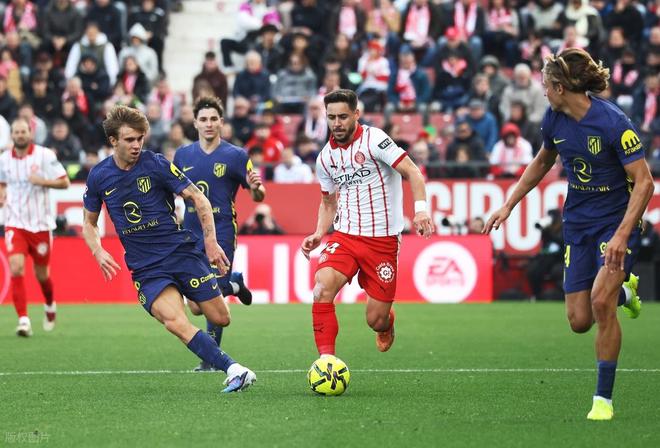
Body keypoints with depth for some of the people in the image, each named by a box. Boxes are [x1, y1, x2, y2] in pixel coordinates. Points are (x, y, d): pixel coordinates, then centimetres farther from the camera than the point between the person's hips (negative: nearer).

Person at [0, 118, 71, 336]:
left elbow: (64, 182, -6)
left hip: (41, 224, -1)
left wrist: (42, 181, -21)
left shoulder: (44, 155, -7)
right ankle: (23, 320, -18)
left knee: (41, 273, 10)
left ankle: (50, 305, 42)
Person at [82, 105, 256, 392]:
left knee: (221, 319, 0)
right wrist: (98, 253, -4)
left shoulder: (156, 164, -7)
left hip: (181, 251, -1)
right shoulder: (98, 177, 1)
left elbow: (198, 199, -3)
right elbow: (89, 223, 16)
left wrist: (210, 242, -11)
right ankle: (234, 370, -27)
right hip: (145, 268, 1)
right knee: (175, 322, -25)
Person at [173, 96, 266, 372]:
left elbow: (258, 196, -2)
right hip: (192, 235, 4)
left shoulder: (235, 155, -2)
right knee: (195, 306, 3)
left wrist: (256, 188, -25)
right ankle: (234, 284, 30)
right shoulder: (183, 155, 8)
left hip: (221, 234, -4)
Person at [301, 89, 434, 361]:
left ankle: (387, 322, 37)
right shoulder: (325, 158, 8)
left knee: (376, 321, -2)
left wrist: (420, 208, -30)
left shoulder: (373, 139, -9)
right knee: (323, 286, -27)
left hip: (383, 240, -4)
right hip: (344, 236, 4)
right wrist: (318, 234, 6)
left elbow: (412, 172, -14)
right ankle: (326, 357, -23)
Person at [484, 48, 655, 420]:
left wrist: (622, 235, -31)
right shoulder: (554, 120, -2)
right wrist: (508, 205, 18)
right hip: (578, 223, 6)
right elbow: (543, 161, 19)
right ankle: (623, 291, 39)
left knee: (600, 301, -24)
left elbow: (644, 181, -22)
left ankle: (604, 399, -10)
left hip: (617, 221, -6)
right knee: (580, 321, 2)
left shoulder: (613, 123, -23)